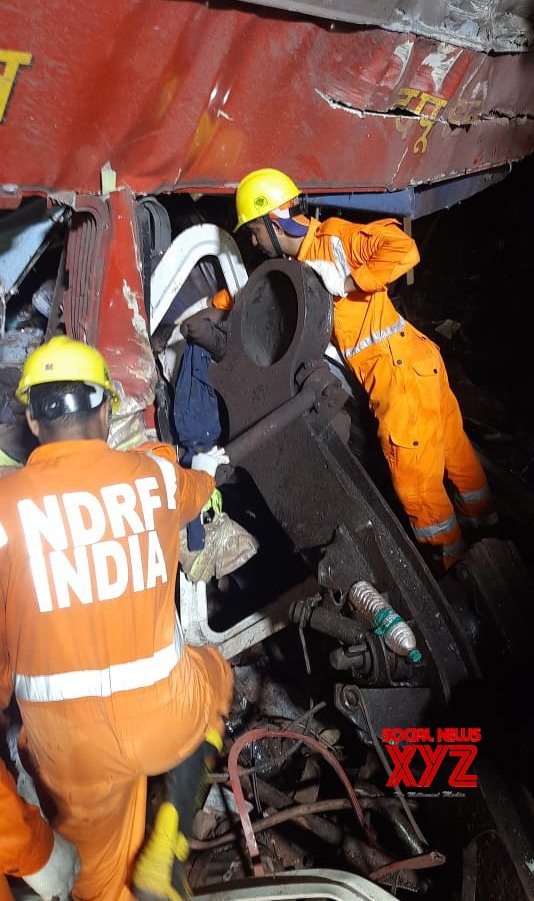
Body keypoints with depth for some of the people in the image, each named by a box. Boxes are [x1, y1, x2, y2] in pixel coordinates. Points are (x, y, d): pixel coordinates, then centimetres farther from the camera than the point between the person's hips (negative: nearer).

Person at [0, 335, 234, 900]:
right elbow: (194, 492, 21)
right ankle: (164, 848, 20)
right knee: (213, 675, 32)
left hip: (66, 739, 1)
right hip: (162, 714, 0)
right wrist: (206, 468, 45)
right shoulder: (156, 474, -5)